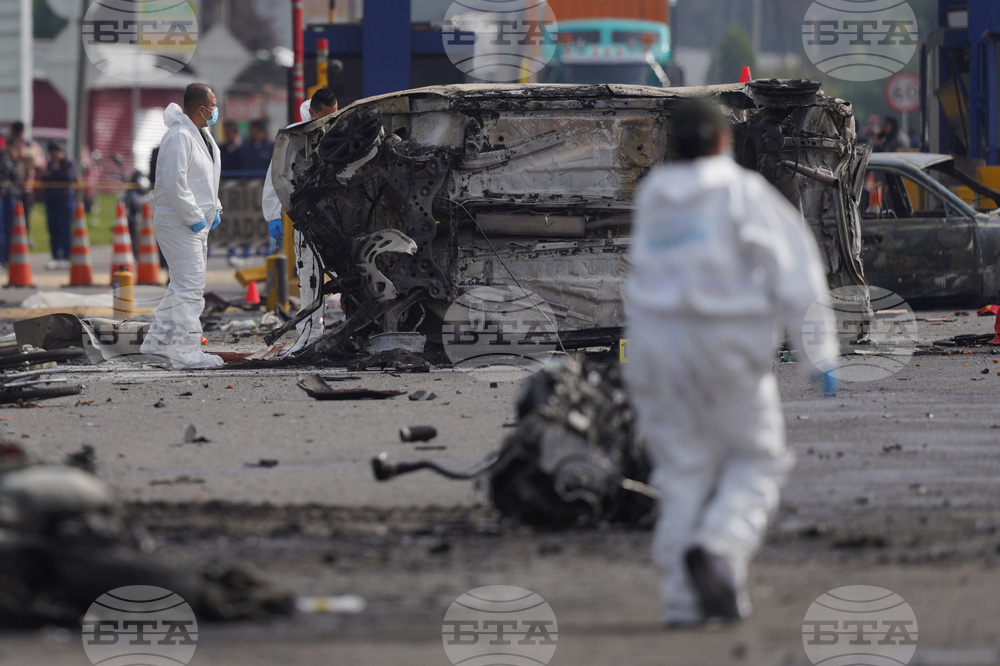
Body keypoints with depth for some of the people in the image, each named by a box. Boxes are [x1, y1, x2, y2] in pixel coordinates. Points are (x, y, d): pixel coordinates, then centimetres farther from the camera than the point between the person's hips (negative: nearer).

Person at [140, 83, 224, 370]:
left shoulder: (202, 134, 13)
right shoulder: (179, 137, -20)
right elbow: (175, 184, -26)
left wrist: (214, 208, 17)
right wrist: (195, 218, -21)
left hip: (197, 222, 11)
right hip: (178, 224, -11)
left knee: (183, 285, 18)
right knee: (190, 286, -12)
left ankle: (158, 339, 28)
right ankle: (185, 352, -12)